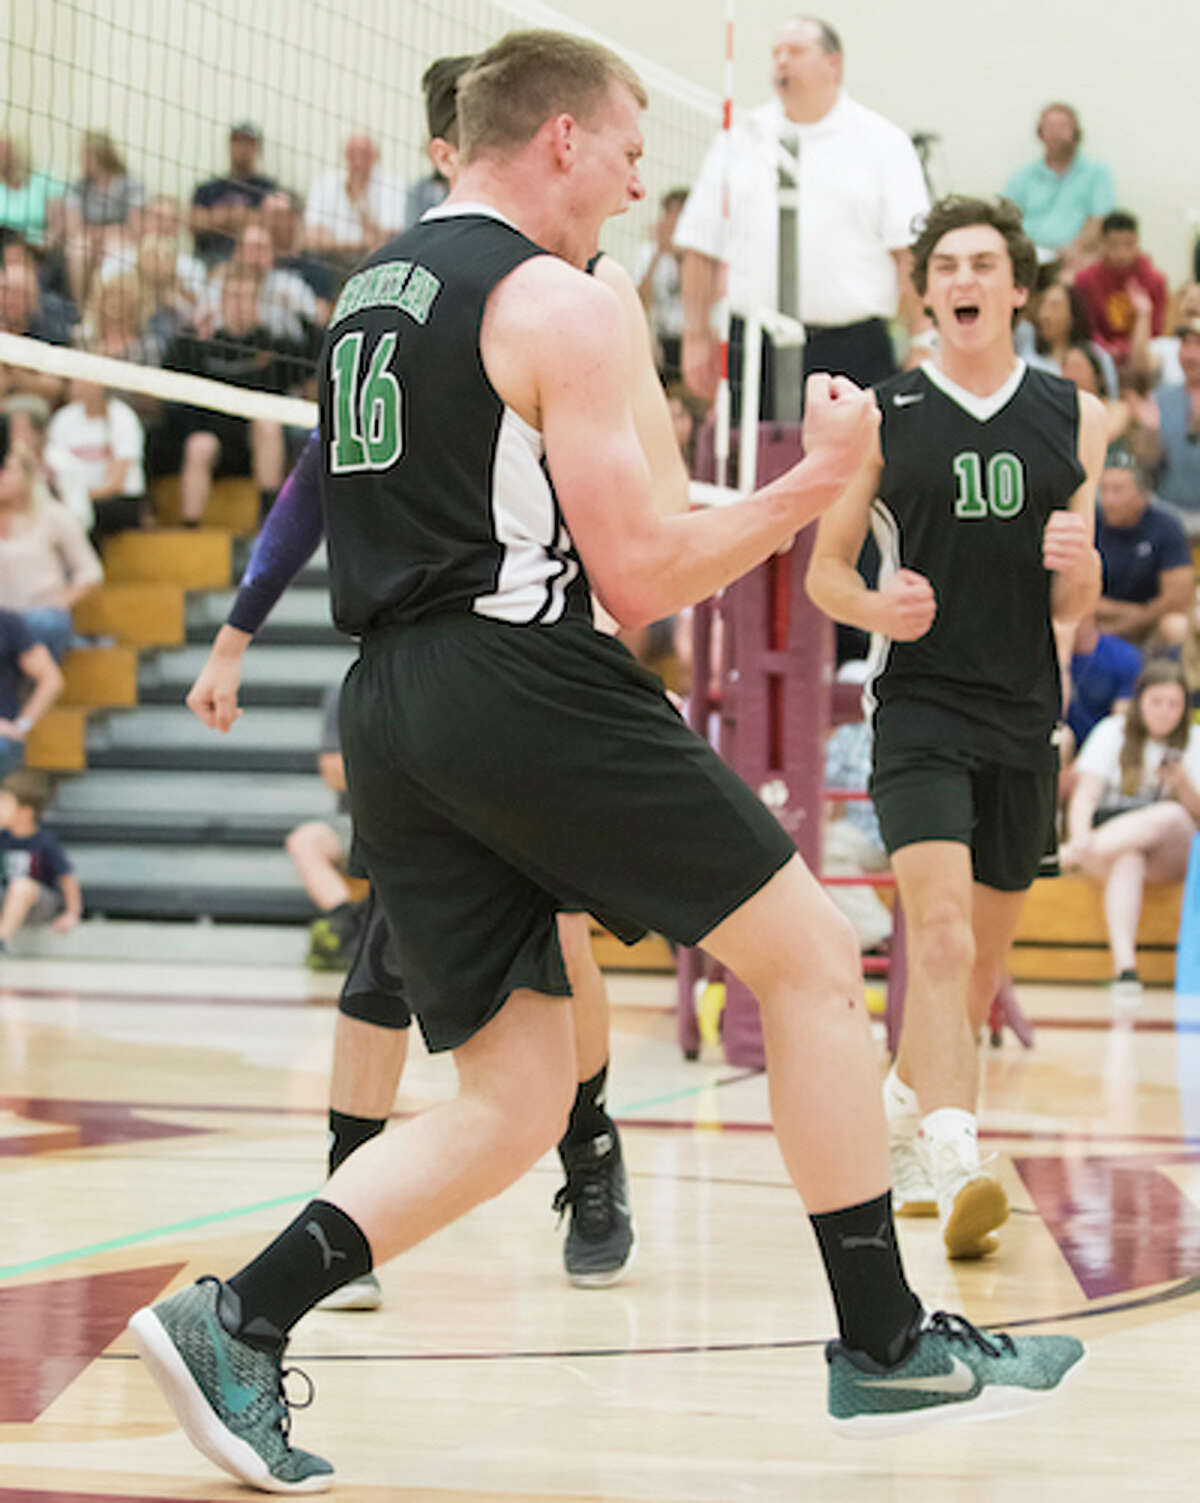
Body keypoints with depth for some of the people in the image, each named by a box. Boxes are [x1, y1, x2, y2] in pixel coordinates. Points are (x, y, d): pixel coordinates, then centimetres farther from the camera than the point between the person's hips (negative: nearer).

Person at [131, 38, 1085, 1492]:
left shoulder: (369, 293, 20)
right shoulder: (558, 304, -6)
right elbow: (636, 577, -10)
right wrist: (815, 482, 1)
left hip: (389, 713, 8)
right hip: (522, 680, -8)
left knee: (510, 1102, 9)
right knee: (812, 952, 5)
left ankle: (236, 1320, -6)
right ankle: (884, 1344, 7)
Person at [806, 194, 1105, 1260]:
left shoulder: (1075, 420, 9)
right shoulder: (883, 416, 2)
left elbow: (1071, 608, 13)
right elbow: (825, 569, 8)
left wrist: (1080, 563, -10)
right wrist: (876, 605, -14)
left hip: (1024, 715, 4)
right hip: (920, 705, -4)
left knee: (982, 960, 12)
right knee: (940, 932, -21)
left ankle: (903, 1112, 36)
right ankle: (956, 1168, -30)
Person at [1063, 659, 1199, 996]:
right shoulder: (1113, 732, 5)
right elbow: (1085, 794, -6)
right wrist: (1080, 835, -27)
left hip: (1168, 854, 1)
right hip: (1108, 840, -1)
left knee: (1170, 816, -35)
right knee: (1127, 861, -38)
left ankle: (1064, 856, -45)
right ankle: (1124, 963, -55)